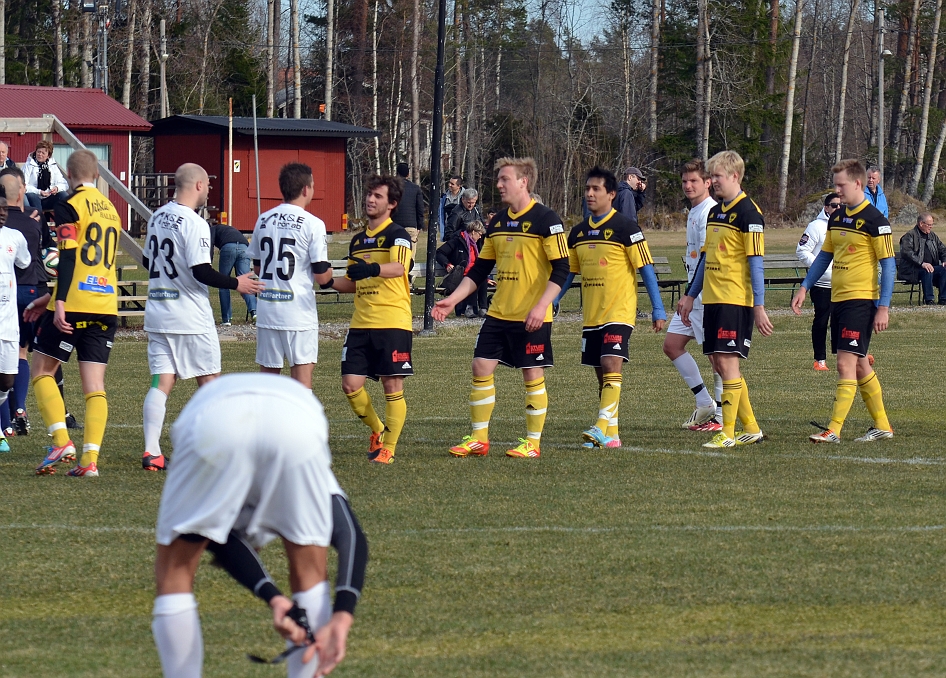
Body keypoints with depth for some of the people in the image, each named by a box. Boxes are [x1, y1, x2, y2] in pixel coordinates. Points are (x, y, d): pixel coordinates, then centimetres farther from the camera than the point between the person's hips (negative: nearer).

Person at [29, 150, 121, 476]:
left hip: (74, 304, -6)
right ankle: (90, 458, -5)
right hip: (106, 304, 6)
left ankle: (61, 442, -7)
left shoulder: (69, 206, -4)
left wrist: (60, 303, -19)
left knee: (42, 371, 7)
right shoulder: (110, 209, 18)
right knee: (94, 383, 3)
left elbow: (69, 257, -15)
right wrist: (51, 297, 28)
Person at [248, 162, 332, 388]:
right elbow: (321, 275, -9)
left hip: (267, 309, 5)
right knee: (302, 375, -1)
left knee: (268, 373, 11)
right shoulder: (313, 224, -10)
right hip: (299, 311, -5)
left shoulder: (263, 220, 7)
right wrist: (329, 270, 12)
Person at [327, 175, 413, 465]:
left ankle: (388, 447, 8)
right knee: (351, 384, 0)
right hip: (361, 324, 6)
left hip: (393, 323, -6)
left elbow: (399, 268, -26)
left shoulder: (397, 235, -5)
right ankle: (377, 430, 22)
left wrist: (372, 269, -45)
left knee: (392, 386, -2)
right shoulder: (358, 241, 17)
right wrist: (328, 281, 9)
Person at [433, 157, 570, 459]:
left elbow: (561, 269, -13)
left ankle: (533, 443, 9)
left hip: (532, 317, -7)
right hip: (498, 313, 7)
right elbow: (480, 269, 17)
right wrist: (453, 299, 7)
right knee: (481, 367, 2)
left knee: (533, 375, 0)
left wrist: (541, 306, -23)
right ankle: (478, 439, 10)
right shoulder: (497, 222, 11)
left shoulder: (546, 220, -10)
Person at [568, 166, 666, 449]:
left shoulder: (625, 227, -8)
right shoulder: (578, 232, 10)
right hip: (590, 315, 7)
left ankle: (602, 427, -25)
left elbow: (645, 269, -7)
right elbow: (567, 272, 18)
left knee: (611, 365, -18)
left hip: (619, 312, -6)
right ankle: (610, 434, 12)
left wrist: (658, 309, -10)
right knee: (601, 373, 7)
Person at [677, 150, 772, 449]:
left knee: (727, 362, -9)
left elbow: (756, 262, -13)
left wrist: (759, 306, -16)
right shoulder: (715, 212, 15)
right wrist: (690, 296, 22)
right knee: (718, 363, 9)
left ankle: (728, 432, -4)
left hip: (735, 300, -9)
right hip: (712, 299, 9)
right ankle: (750, 428, 17)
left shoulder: (748, 212, -10)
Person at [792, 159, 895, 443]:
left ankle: (834, 430, -13)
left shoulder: (874, 220, -11)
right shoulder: (837, 218, 11)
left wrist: (883, 307, -16)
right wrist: (804, 288, 11)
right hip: (838, 299, 8)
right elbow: (824, 256, 20)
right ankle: (882, 425, 21)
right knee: (859, 366, 12)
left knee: (846, 364, -12)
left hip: (861, 300, -8)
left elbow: (888, 265, -12)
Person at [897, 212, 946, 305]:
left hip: (932, 267, 6)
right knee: (927, 271, -37)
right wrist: (922, 264, -29)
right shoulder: (909, 236, -4)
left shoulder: (932, 236, 20)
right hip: (912, 271, -6)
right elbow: (907, 252, -19)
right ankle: (928, 300, -31)